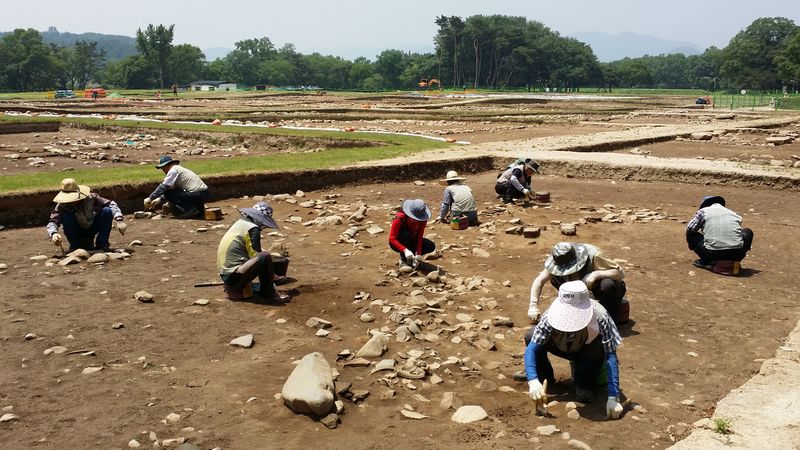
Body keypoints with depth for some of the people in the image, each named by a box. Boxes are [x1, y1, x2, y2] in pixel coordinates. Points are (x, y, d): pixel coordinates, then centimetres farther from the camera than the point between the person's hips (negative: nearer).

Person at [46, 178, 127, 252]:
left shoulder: (90, 198, -23)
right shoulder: (62, 205, -23)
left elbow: (111, 204, -22)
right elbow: (53, 222, -30)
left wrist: (119, 220, -36)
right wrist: (53, 233, -52)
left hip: (91, 230, 1)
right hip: (76, 234, -1)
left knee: (107, 211, -24)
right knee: (67, 217, -31)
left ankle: (102, 244, -13)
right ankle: (75, 246, -14)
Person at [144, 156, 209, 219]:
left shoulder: (173, 170, -4)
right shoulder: (179, 169, 24)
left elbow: (163, 187, -8)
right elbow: (173, 189, 31)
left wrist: (150, 198, 0)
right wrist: (159, 199, 29)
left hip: (196, 195, -9)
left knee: (167, 193, -3)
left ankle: (189, 210, -10)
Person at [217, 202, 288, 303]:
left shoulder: (240, 223, 15)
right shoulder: (253, 229, -11)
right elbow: (255, 256, -12)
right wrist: (272, 274, 1)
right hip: (234, 278, -10)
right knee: (265, 257, -20)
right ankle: (268, 293, -7)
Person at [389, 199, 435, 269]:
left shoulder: (423, 220, -18)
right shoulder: (400, 218, -30)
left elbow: (419, 238, -20)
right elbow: (392, 239, -33)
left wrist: (418, 254, -33)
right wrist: (405, 250, -45)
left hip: (411, 241, 4)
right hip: (399, 243, -3)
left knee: (431, 246, -19)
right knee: (405, 234, -36)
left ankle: (412, 256, 1)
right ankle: (403, 259, -19)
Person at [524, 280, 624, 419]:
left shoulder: (599, 317, -37)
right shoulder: (552, 314, -33)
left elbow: (611, 356, -37)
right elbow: (531, 347, -33)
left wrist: (613, 397, -44)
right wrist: (533, 381, -48)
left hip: (587, 352, -1)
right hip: (562, 347, 1)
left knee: (599, 347, -37)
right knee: (531, 335, -27)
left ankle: (582, 383, -11)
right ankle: (545, 377, -3)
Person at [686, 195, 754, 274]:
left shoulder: (703, 211, 13)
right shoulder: (734, 214, 24)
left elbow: (689, 229, 12)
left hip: (713, 253, -2)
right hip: (736, 252, 2)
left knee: (691, 235, 23)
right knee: (748, 232, 33)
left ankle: (706, 262, 12)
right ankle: (735, 262, 18)